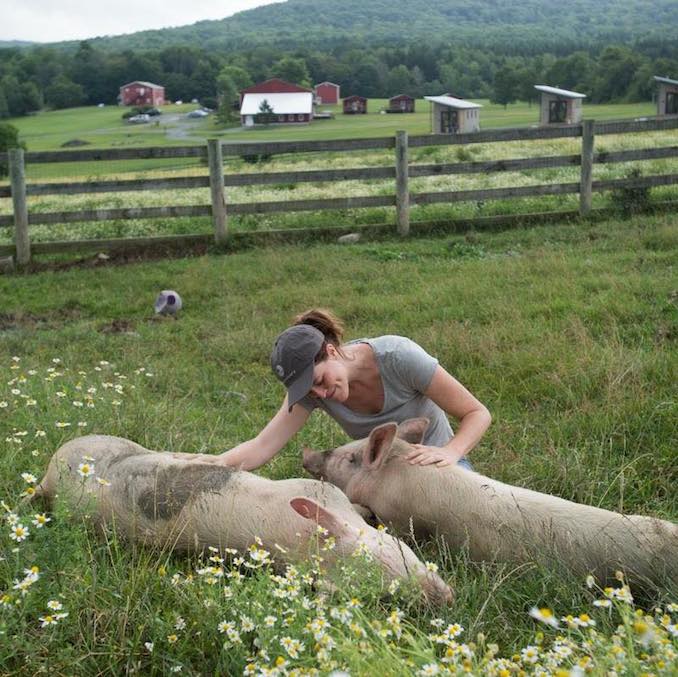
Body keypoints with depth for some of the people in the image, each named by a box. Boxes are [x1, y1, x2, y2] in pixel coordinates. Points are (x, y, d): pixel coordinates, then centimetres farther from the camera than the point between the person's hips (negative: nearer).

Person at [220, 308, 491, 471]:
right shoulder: (308, 382, -16)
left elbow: (478, 414, -22)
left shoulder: (398, 356, -29)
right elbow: (261, 448, -23)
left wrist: (450, 452, -41)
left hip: (434, 461, -2)